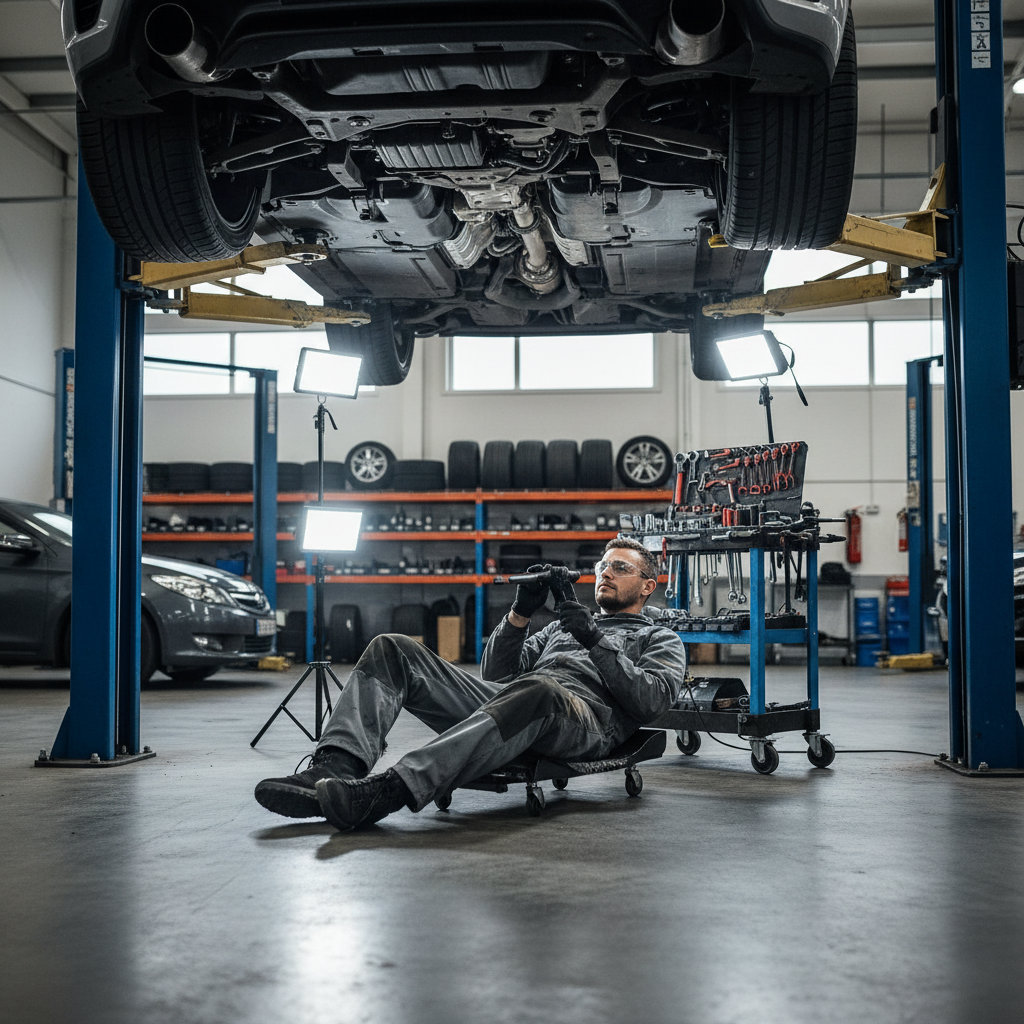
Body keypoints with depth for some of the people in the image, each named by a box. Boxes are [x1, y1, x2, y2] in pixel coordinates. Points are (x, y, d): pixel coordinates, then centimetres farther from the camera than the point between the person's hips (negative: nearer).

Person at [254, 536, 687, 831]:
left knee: (535, 692, -45)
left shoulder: (660, 641, 25)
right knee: (394, 650, -11)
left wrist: (597, 641, -6)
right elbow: (496, 675, 25)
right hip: (507, 700, 6)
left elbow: (653, 699, 1)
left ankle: (391, 791, -55)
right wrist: (521, 613, 11)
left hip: (588, 715, -6)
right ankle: (335, 768, -35)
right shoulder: (560, 628, 40)